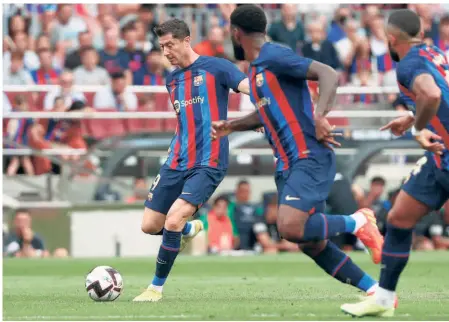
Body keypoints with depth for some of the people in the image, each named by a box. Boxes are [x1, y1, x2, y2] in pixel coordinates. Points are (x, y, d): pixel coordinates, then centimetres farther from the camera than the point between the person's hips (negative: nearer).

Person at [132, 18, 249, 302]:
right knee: (150, 225, 5)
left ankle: (157, 288, -4)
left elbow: (251, 87, -19)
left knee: (173, 221, -21)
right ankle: (190, 229, 38)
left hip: (208, 164, -7)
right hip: (177, 162, 7)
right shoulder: (172, 80, 16)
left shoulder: (216, 68, -5)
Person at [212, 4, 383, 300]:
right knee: (312, 244, 4)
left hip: (310, 158, -10)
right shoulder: (256, 68, 19)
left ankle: (357, 223, -4)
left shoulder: (274, 56, -10)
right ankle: (376, 291, 10)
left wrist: (320, 116, -32)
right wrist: (231, 126, 30)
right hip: (288, 164, 10)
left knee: (290, 228, -26)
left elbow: (329, 74, -20)